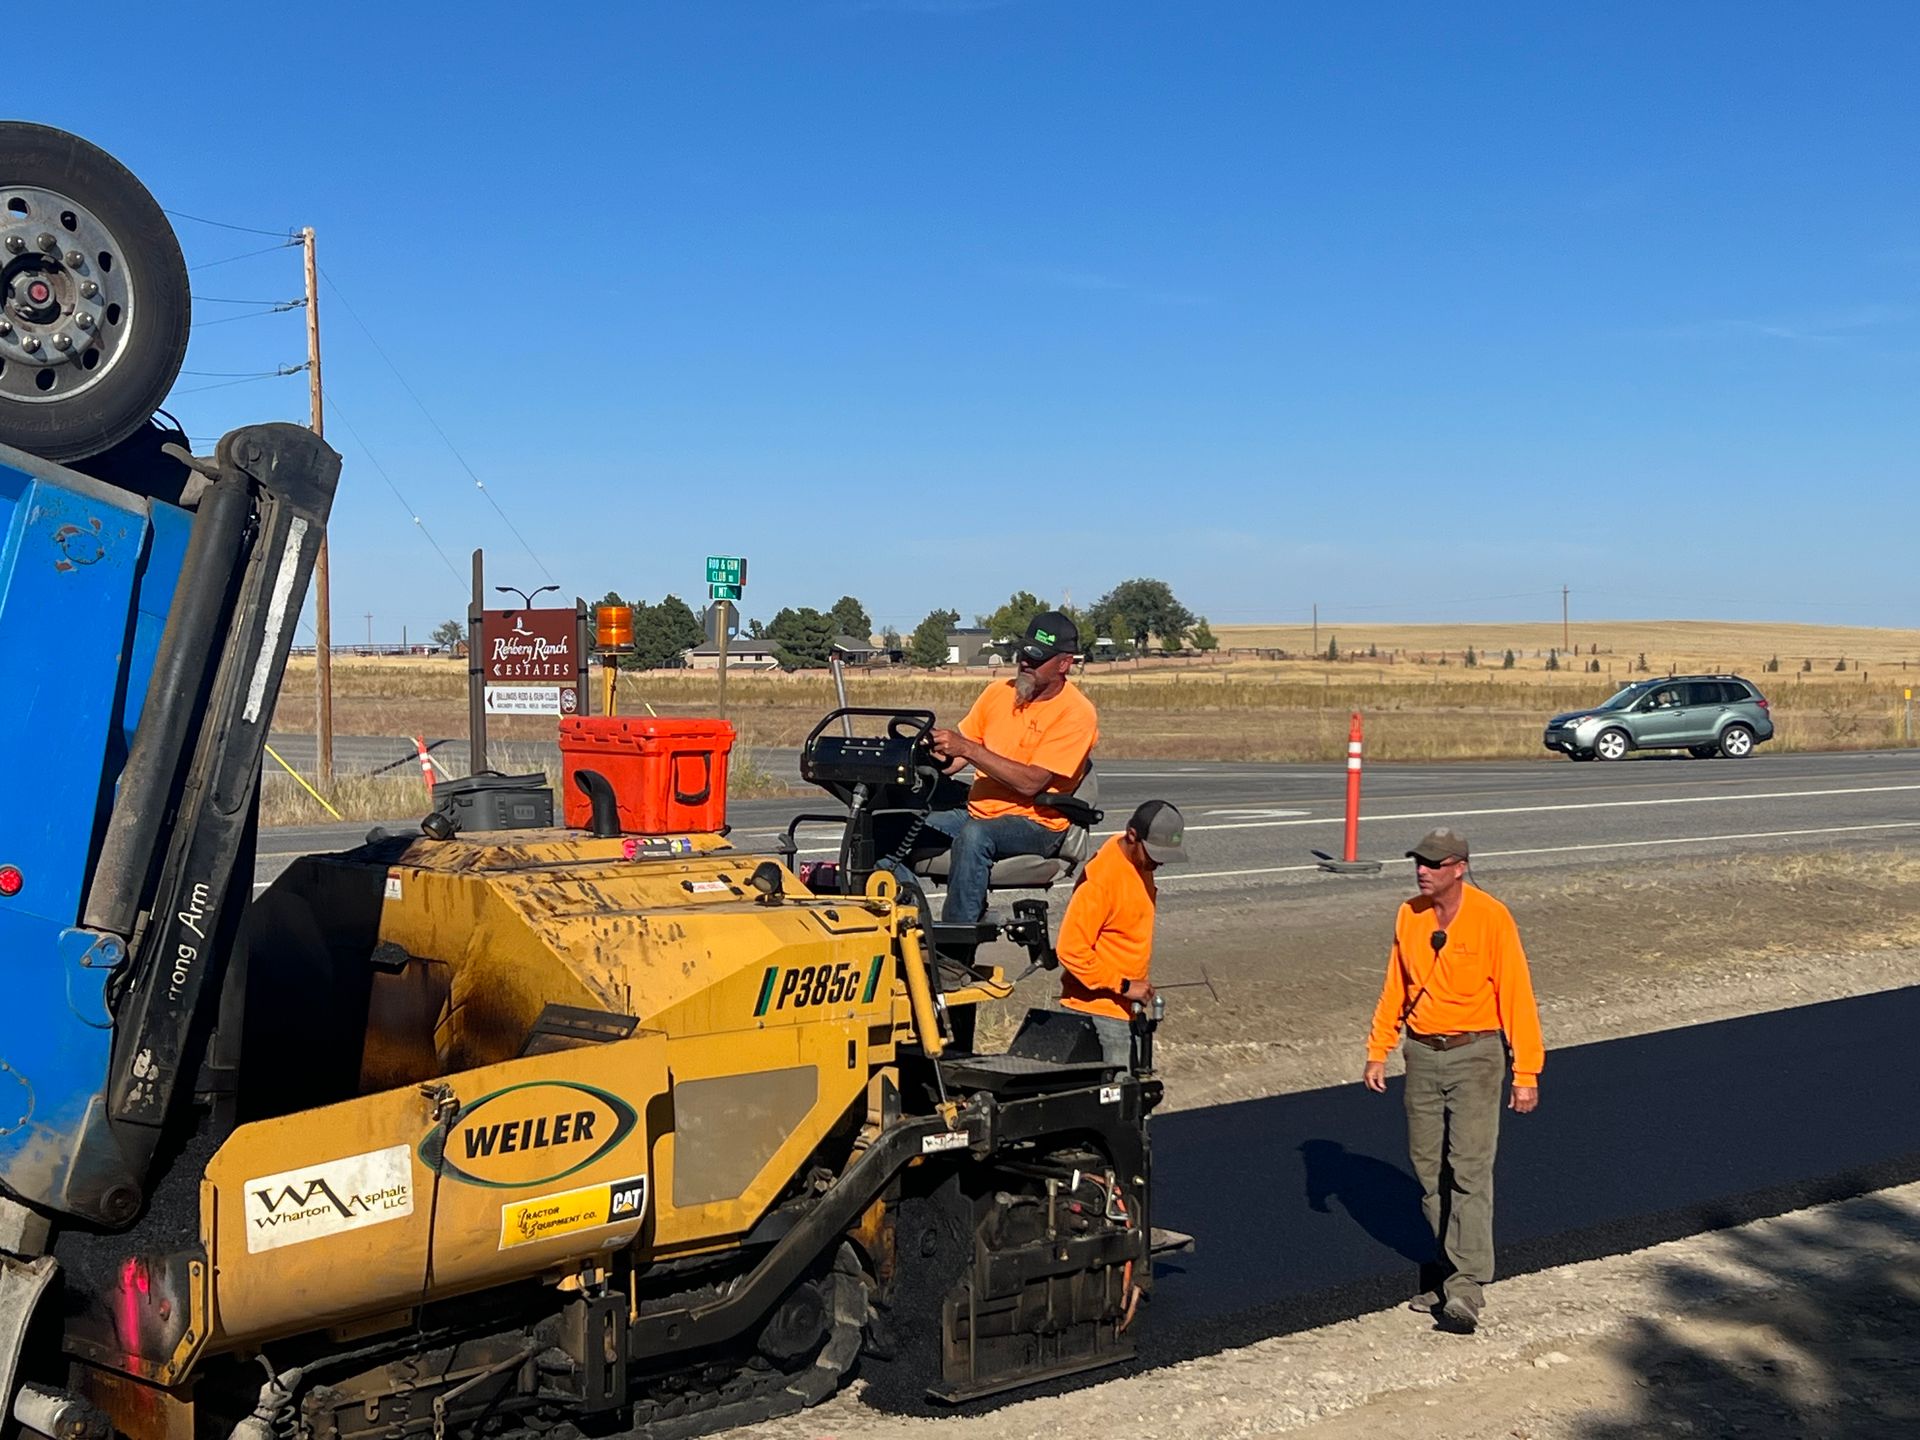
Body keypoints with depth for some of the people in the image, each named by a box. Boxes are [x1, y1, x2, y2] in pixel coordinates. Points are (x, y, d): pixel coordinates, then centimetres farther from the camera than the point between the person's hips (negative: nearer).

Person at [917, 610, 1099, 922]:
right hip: (978, 812, 6)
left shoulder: (1076, 714, -11)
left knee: (974, 835, -36)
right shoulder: (998, 692, 8)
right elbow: (959, 755, 11)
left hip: (1037, 824, -6)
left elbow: (1031, 782, -21)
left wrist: (968, 749, -25)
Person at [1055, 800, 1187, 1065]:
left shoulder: (1139, 862, 6)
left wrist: (1143, 981, 15)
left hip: (1125, 1009, 9)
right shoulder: (1100, 878, -21)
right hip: (1098, 1011, -9)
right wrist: (1123, 985, -19)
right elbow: (1071, 949, -23)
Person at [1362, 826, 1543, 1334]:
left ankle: (1466, 1287, -12)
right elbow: (1394, 989, 13)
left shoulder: (1491, 918, -13)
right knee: (1429, 1169, 10)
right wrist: (1377, 1052, 11)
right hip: (1422, 1055, 5)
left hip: (1475, 1055, -5)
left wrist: (1526, 1073, -13)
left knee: (1469, 1171, -10)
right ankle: (1448, 1263, 26)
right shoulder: (1409, 916, 3)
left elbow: (1516, 997, -11)